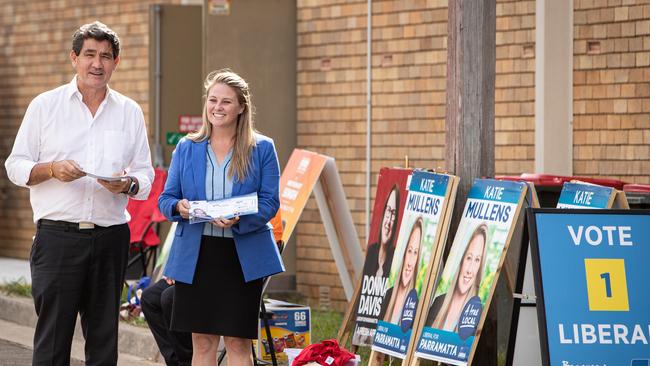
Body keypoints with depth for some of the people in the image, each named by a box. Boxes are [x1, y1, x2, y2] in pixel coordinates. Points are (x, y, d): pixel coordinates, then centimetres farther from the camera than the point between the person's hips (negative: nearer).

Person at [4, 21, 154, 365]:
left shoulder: (130, 112, 12)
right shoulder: (45, 105, 6)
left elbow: (145, 175, 12)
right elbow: (16, 166, 5)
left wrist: (127, 185, -11)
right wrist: (52, 169, -15)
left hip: (110, 236, 3)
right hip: (57, 236, -2)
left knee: (104, 337, 5)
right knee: (52, 336, -5)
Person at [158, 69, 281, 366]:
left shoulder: (262, 149, 2)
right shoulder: (186, 148, 9)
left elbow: (269, 203, -3)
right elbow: (165, 199, 9)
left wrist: (239, 220, -22)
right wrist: (179, 207, -15)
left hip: (241, 255, -2)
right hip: (195, 255, 2)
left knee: (238, 342, -1)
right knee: (202, 342, 6)